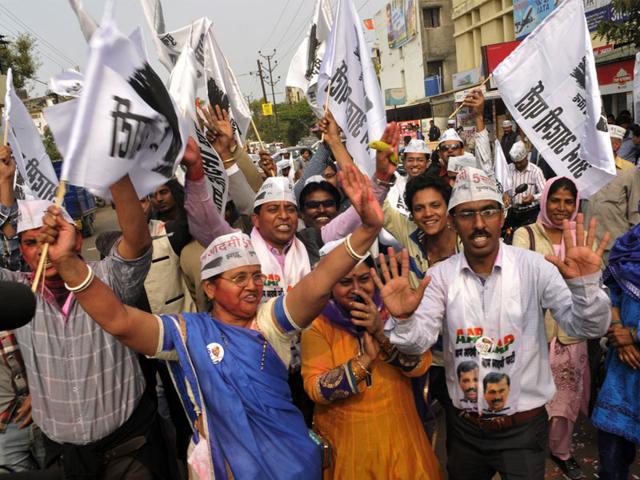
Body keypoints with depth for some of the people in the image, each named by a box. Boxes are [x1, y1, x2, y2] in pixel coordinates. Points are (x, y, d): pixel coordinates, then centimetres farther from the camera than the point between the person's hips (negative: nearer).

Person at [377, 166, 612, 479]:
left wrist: (585, 284, -37)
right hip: (463, 424, 3)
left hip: (523, 426, -2)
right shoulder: (440, 275, -8)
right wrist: (403, 319, -37)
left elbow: (587, 328, -18)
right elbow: (417, 343, -15)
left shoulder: (534, 267, -14)